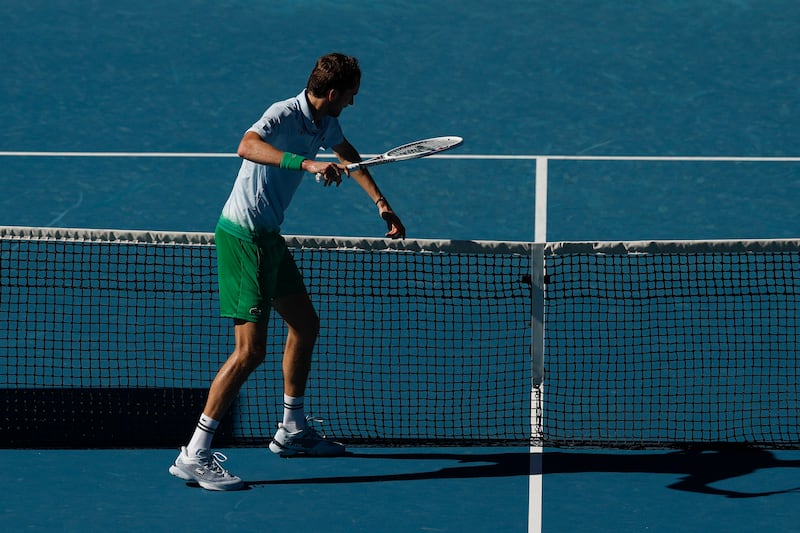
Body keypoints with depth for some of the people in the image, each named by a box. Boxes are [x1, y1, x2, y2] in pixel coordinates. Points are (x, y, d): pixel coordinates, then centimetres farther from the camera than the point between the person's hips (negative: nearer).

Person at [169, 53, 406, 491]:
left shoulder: (325, 124, 8)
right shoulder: (284, 115, -22)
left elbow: (348, 157, 30)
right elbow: (247, 146, -43)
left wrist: (380, 203, 33)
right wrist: (307, 164, -51)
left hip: (268, 236, 10)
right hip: (243, 236, -10)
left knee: (305, 324, 20)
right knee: (251, 350, -13)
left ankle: (292, 430, 37)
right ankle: (193, 456, -11)